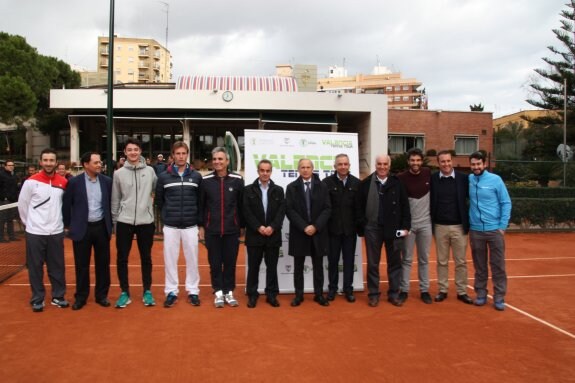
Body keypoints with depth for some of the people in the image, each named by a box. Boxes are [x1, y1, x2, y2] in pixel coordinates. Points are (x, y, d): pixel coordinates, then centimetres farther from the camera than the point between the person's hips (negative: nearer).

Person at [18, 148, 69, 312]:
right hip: (35, 233, -2)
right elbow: (22, 205, 2)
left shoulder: (63, 182, 1)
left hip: (56, 232, 2)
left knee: (58, 267, 8)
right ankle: (37, 299, 17)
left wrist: (57, 220, 11)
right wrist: (30, 223, 6)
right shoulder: (31, 181, -6)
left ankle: (58, 296, 20)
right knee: (35, 267, 5)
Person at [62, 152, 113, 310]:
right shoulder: (74, 182, -6)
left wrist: (110, 223, 9)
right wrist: (68, 225, 3)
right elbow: (67, 204, 2)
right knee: (82, 265, 7)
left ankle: (101, 295, 21)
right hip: (82, 228, -2)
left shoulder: (107, 181, 0)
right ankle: (81, 296, 20)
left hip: (102, 227, 2)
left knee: (103, 263, 8)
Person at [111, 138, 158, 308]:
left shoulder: (150, 171, 0)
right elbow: (115, 199, 5)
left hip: (146, 221, 0)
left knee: (146, 258, 9)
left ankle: (147, 292, 21)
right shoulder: (119, 173, 1)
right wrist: (114, 220, 6)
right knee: (122, 258, 5)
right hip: (124, 222, 0)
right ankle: (125, 293, 18)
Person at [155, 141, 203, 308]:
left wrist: (197, 217, 3)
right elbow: (158, 200, 9)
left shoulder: (197, 176, 2)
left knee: (192, 259, 6)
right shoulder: (163, 176, 1)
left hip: (190, 225, 0)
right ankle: (171, 292, 16)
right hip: (170, 226, 0)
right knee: (170, 259, 5)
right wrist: (167, 215, 6)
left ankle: (193, 291, 18)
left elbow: (201, 200, 8)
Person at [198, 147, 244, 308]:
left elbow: (241, 205, 4)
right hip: (212, 230, 0)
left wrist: (242, 226, 7)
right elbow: (200, 205, 5)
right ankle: (218, 292, 19)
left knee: (230, 262, 7)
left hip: (232, 229, 0)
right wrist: (200, 226, 3)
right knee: (215, 263, 7)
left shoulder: (237, 180, -2)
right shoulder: (205, 180, -1)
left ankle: (229, 292, 20)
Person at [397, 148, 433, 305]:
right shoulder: (401, 178, -9)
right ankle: (404, 290, 14)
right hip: (408, 223, -2)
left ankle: (424, 290, 19)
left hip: (425, 223, 2)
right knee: (407, 259, 6)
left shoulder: (429, 174, -2)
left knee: (424, 259, 10)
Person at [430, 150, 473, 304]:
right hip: (440, 227, 0)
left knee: (461, 261, 8)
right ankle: (442, 290, 20)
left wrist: (469, 222, -4)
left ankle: (462, 292, 18)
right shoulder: (433, 179, -2)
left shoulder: (463, 178, -2)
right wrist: (430, 224, -3)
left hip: (459, 226, 0)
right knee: (442, 261, 10)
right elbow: (429, 201, 2)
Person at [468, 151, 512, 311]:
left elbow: (506, 203, -2)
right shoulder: (468, 180, 1)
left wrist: (503, 226, -7)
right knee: (479, 265, 10)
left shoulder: (495, 179, -4)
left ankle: (499, 297, 12)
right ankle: (481, 294, 22)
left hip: (495, 229, -2)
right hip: (475, 230, 2)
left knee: (498, 265, 3)